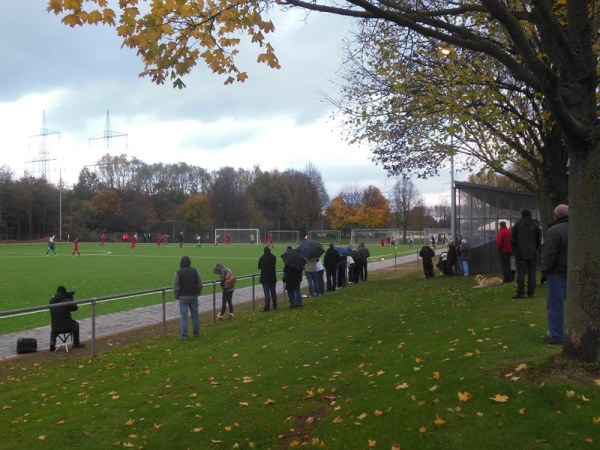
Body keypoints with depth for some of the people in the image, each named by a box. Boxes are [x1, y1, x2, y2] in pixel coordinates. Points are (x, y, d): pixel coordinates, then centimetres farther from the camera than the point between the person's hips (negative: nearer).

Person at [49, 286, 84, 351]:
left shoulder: (51, 301, -5)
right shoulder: (67, 301, -17)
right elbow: (75, 308, -3)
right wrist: (71, 298, 3)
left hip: (55, 328, 3)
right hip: (67, 327, -3)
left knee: (53, 330, 40)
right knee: (76, 324, 30)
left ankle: (52, 343, 16)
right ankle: (76, 343, 35)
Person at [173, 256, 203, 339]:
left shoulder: (178, 273, -10)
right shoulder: (195, 271, -2)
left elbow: (175, 287, -8)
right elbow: (200, 284, 3)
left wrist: (176, 296, 6)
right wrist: (198, 293, 16)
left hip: (183, 298, -3)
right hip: (194, 297, 3)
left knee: (184, 316, 3)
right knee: (195, 315, 13)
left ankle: (184, 335, 3)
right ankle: (196, 333, 20)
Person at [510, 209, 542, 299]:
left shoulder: (517, 224, -2)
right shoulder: (534, 225, 3)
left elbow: (512, 239, -1)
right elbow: (539, 239, 6)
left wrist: (515, 250, 10)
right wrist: (535, 249, 16)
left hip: (521, 253, -2)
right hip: (532, 254, 2)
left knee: (521, 273, -2)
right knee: (531, 273, 6)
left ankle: (520, 292, -6)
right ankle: (531, 292, 6)